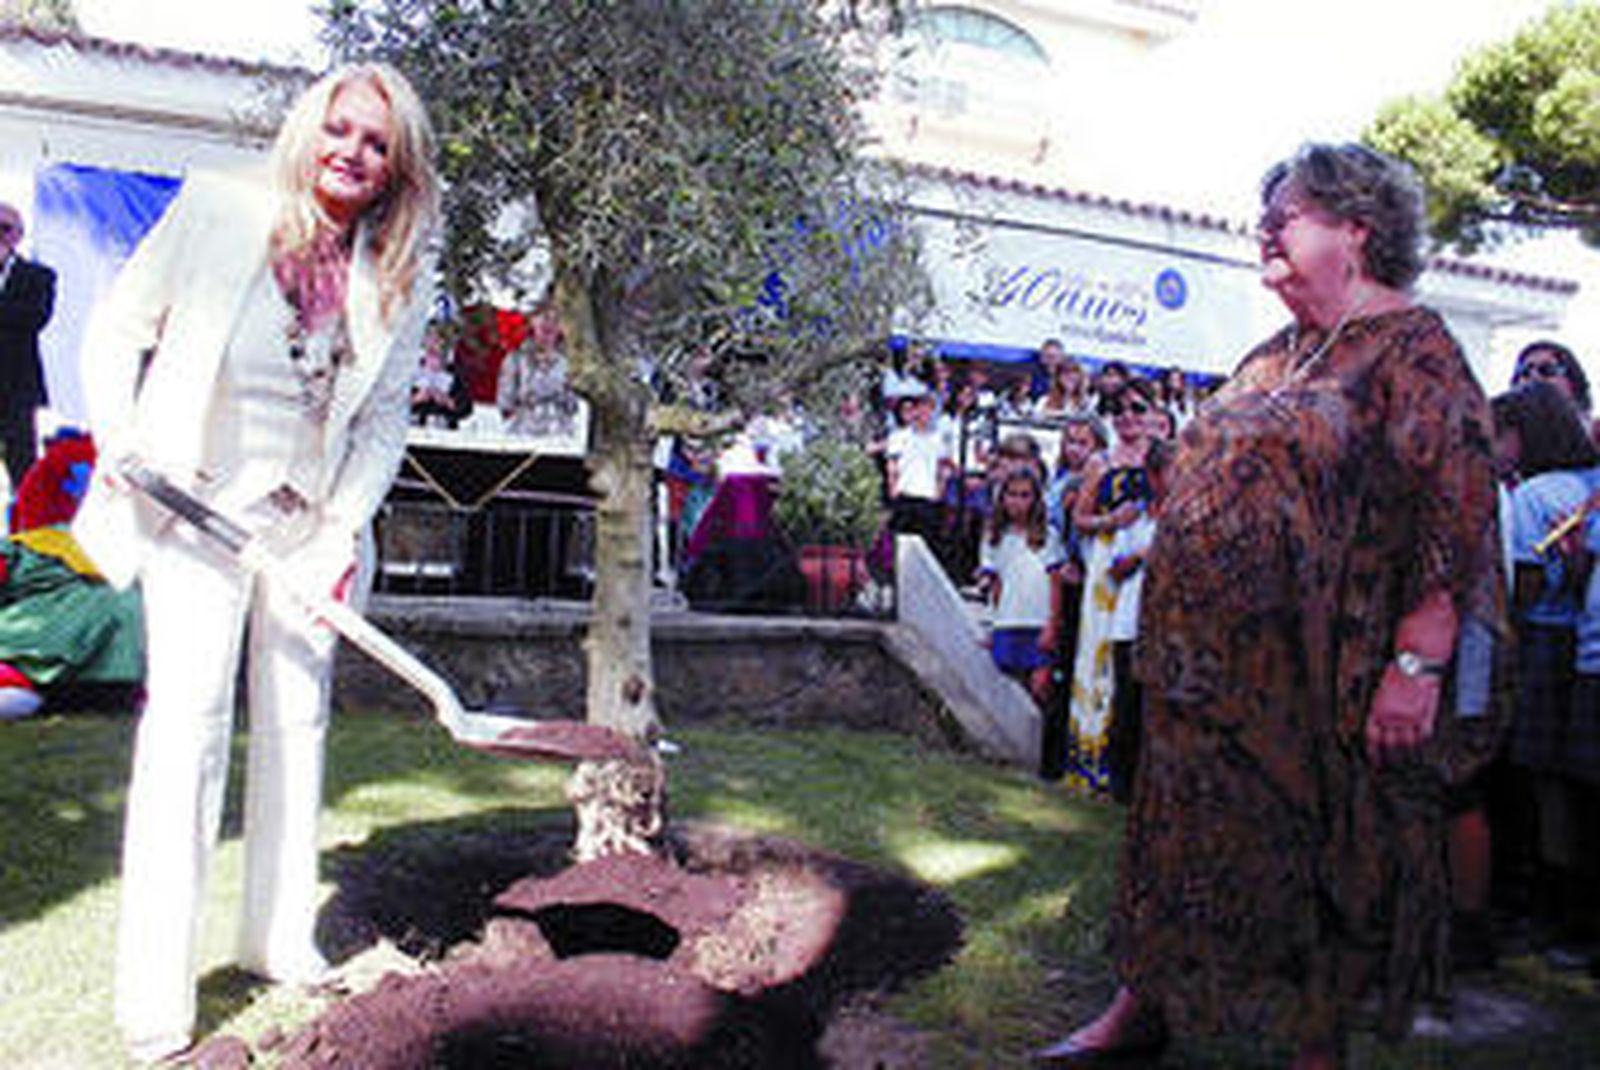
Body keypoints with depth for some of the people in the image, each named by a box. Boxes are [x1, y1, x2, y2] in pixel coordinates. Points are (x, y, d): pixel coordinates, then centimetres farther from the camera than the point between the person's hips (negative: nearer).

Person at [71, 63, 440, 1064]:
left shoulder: (403, 274, 0)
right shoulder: (217, 207, -6)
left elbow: (386, 417, 3)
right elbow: (120, 326, 3)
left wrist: (345, 527, -6)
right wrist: (118, 435, -11)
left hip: (313, 515, 3)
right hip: (194, 498, -3)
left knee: (298, 717, 9)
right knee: (189, 715, -9)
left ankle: (279, 939, 25)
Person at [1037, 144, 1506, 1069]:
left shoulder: (1411, 344, -8)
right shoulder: (1272, 358, 15)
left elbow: (1458, 510, -17)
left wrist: (1418, 662, -23)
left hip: (1323, 679, -7)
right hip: (1210, 663, 8)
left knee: (1325, 850, 7)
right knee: (1184, 826, 15)